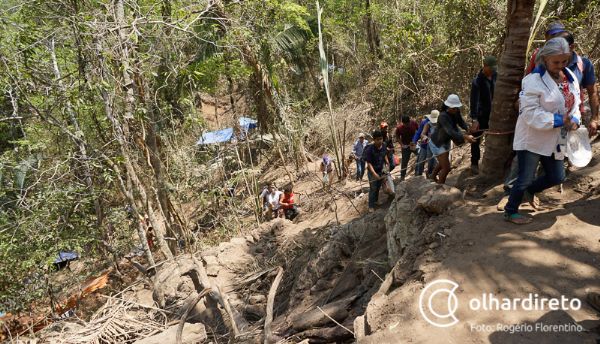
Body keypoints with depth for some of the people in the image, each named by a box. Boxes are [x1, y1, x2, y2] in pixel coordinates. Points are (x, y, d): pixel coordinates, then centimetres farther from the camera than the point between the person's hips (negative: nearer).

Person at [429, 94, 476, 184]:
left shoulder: (456, 112, -13)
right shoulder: (443, 116, -35)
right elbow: (450, 132, -44)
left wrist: (468, 129, -29)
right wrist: (465, 137, -55)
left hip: (446, 141, 9)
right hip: (437, 143, -9)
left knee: (443, 163, 29)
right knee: (446, 168, -11)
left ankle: (433, 176, 54)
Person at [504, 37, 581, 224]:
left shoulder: (571, 78, 4)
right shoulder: (533, 80, -20)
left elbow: (574, 104, 12)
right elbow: (530, 113, -25)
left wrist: (574, 120, -9)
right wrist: (559, 120, -27)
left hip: (555, 140, 7)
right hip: (532, 139, -7)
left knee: (556, 177, 14)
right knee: (524, 179, 0)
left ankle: (529, 191, 41)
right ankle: (510, 212, 20)